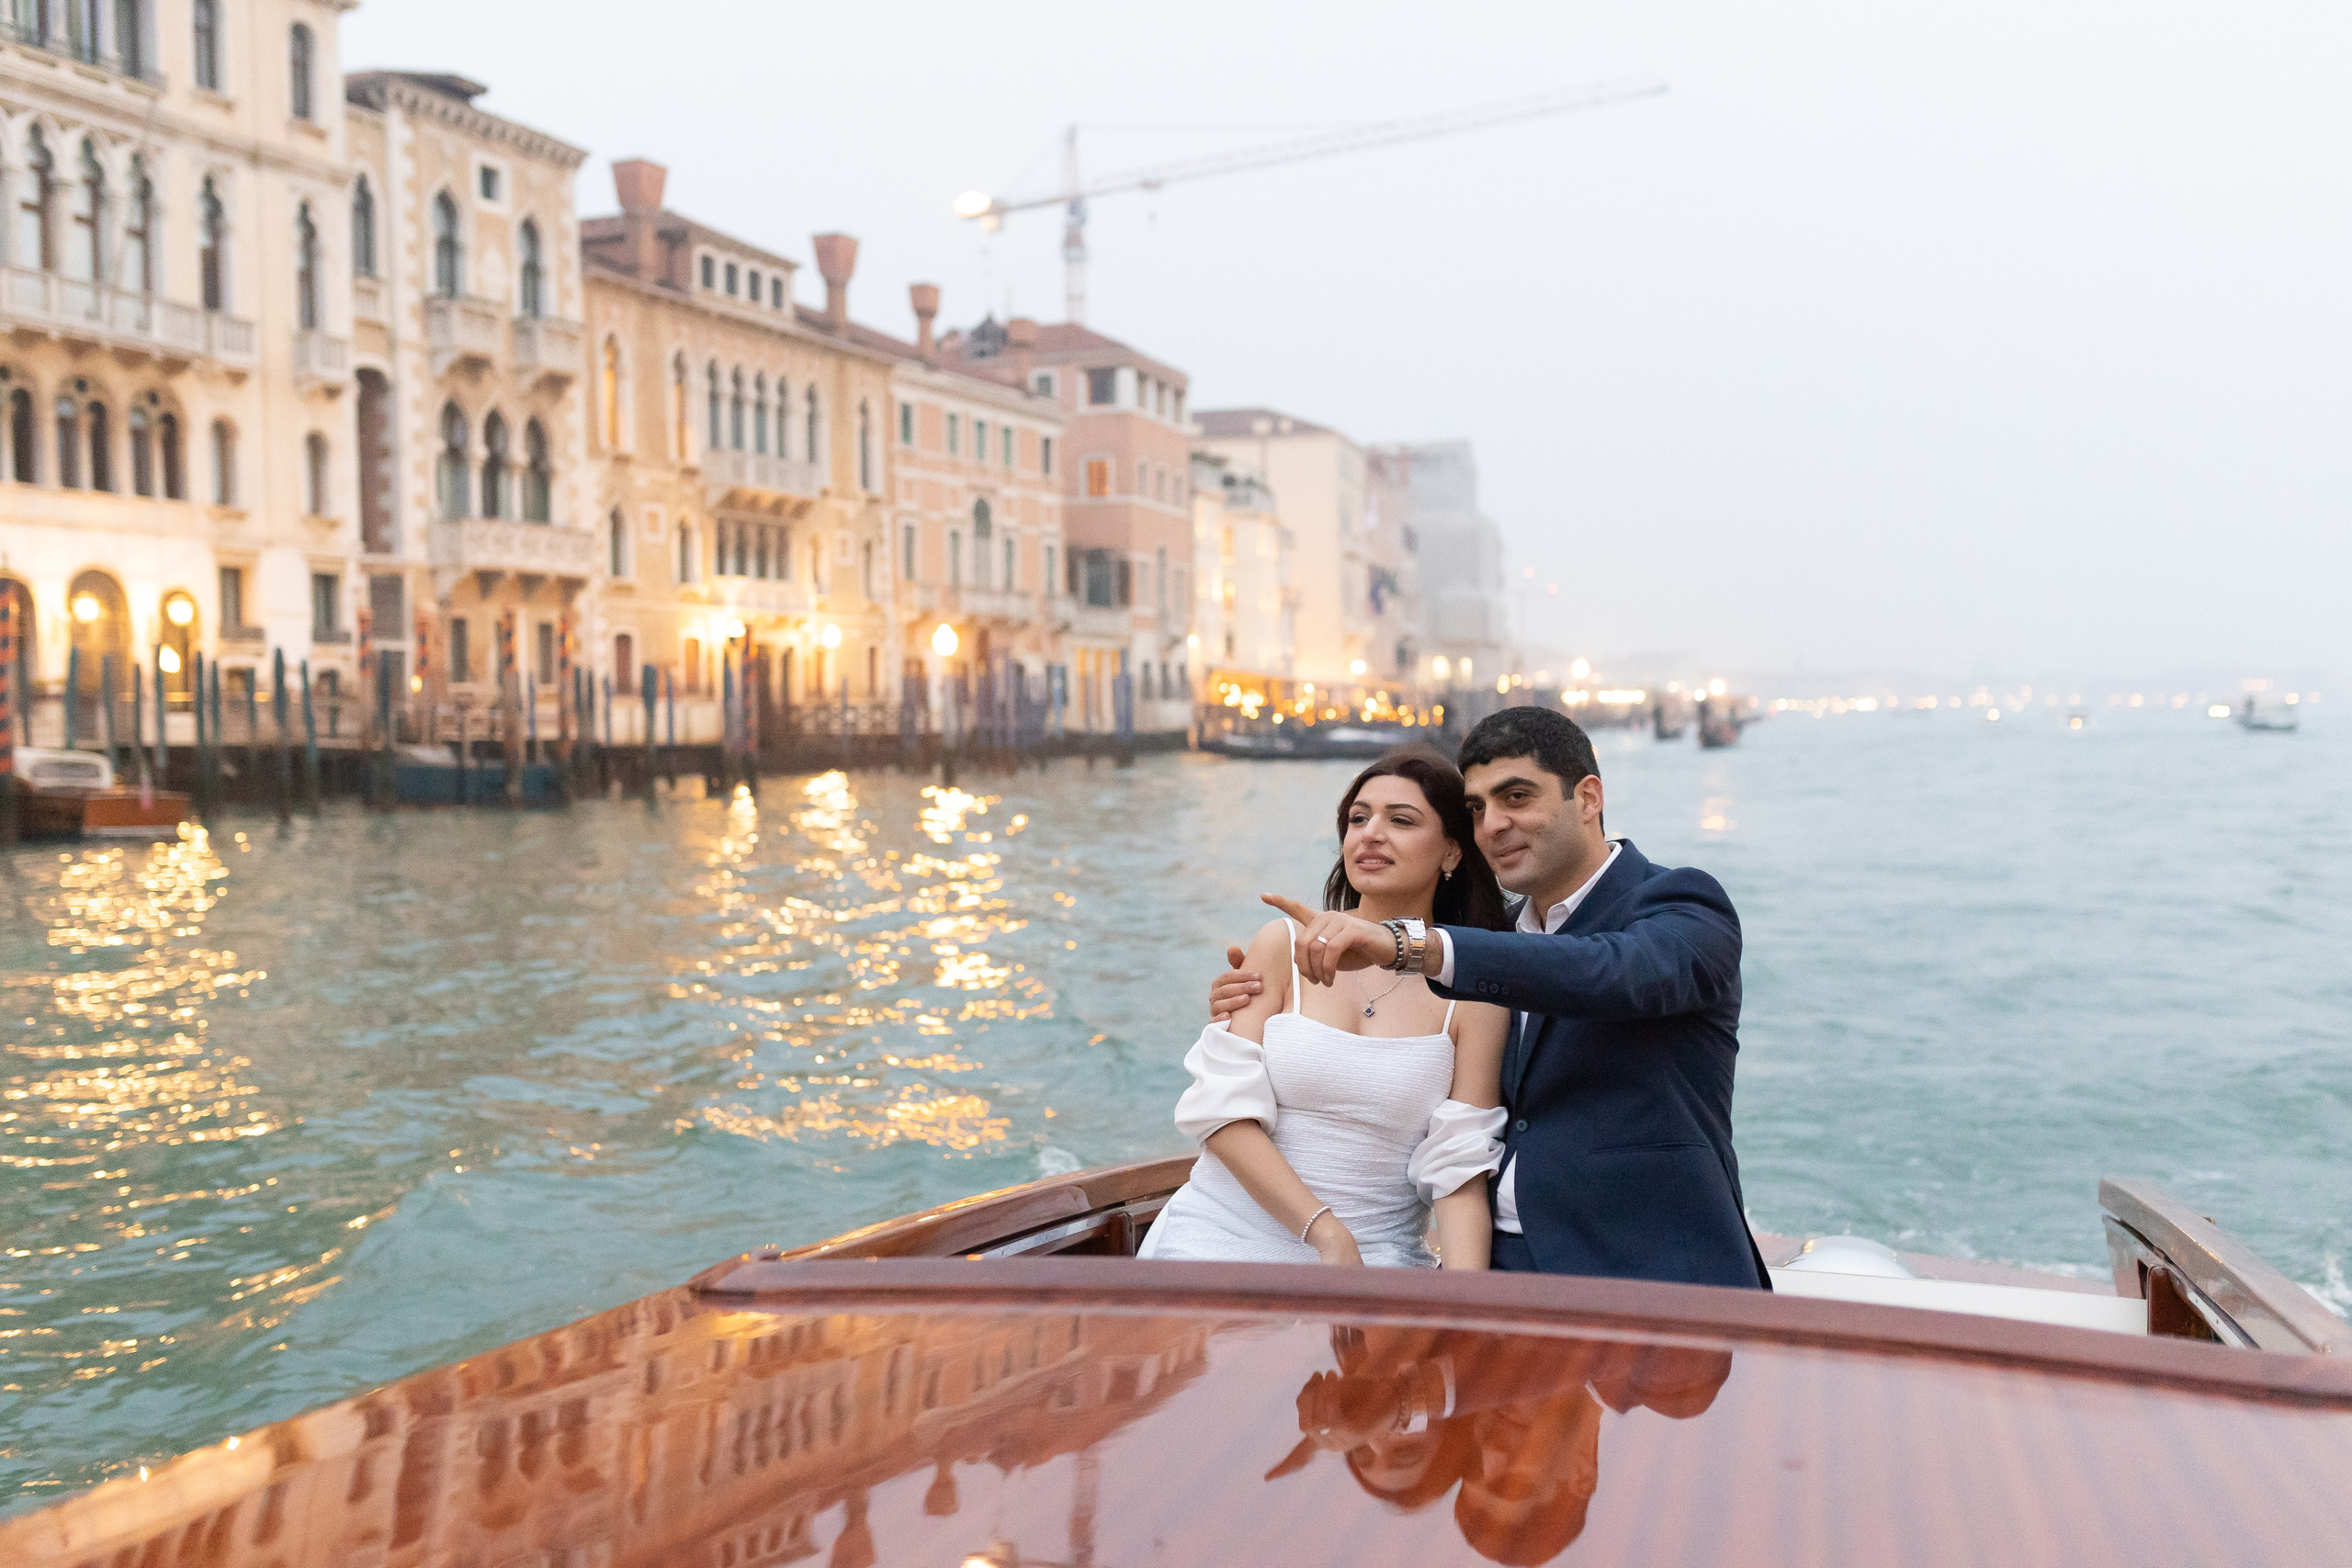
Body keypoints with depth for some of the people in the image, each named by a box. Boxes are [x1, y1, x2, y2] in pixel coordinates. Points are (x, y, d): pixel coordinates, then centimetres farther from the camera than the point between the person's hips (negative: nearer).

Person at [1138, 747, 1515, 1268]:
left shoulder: (1473, 993, 0)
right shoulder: (1285, 945, 0)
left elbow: (1460, 1168, -3)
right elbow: (1225, 1111, -6)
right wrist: (1329, 1234, -15)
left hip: (1375, 1263, 0)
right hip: (1224, 1243, 0)